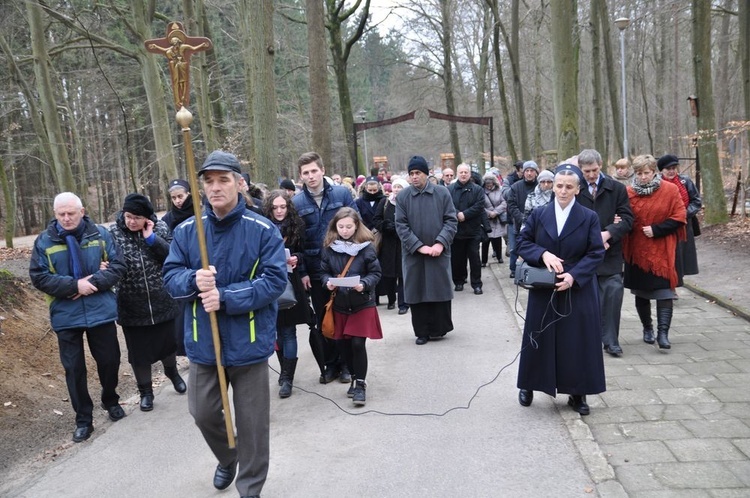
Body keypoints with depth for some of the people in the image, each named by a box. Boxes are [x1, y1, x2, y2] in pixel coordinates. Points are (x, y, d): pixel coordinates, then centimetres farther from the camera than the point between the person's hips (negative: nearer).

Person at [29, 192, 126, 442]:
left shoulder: (100, 234, -1)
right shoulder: (44, 241, -2)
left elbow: (118, 266, -4)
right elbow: (39, 277, -7)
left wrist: (93, 283, -19)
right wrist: (75, 285, -19)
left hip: (100, 311, 0)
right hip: (66, 316, 0)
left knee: (109, 360, 12)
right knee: (74, 368, 7)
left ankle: (111, 401, 38)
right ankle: (83, 419, 20)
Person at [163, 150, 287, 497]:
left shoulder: (263, 230, -11)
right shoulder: (186, 231, 0)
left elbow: (275, 280, -16)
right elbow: (171, 277, 1)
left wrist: (226, 297, -24)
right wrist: (193, 280, -23)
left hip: (248, 342, -3)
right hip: (203, 342, 4)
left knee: (251, 420, 9)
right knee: (202, 412, 17)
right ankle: (227, 459, 48)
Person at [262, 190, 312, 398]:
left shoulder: (296, 226, 0)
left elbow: (304, 252, 7)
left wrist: (296, 259, -13)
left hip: (290, 283, -1)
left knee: (288, 331, 0)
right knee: (278, 330, 12)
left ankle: (287, 377, 6)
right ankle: (285, 371, 29)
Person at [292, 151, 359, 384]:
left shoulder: (342, 193, -3)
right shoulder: (296, 202, -2)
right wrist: (302, 272, -6)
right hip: (315, 270, 1)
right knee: (322, 319, 9)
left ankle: (346, 363, 22)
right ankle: (330, 364, 23)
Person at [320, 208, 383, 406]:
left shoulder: (366, 246, -9)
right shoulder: (329, 247, -1)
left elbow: (376, 273, -6)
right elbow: (324, 271, 6)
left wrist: (364, 284, -23)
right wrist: (328, 282, -14)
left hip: (363, 303, -3)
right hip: (339, 304, 3)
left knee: (357, 344, -6)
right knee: (342, 344, 9)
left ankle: (360, 384, 11)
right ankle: (355, 377, 32)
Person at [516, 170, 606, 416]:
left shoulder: (589, 217, -1)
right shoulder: (538, 215, 3)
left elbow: (596, 253, -5)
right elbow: (523, 243, 3)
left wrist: (574, 275, -18)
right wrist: (543, 254, -17)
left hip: (578, 289, -1)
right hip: (543, 289, 1)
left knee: (578, 340, 4)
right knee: (539, 338, 9)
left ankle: (577, 393, 18)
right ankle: (529, 385, 26)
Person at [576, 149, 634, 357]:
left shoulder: (617, 189, 4)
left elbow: (627, 219, 1)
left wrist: (607, 234, -15)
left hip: (610, 253, 0)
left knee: (613, 293, -6)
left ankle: (610, 340, 5)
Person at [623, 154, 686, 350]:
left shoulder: (670, 190, -4)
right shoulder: (629, 192, 0)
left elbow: (679, 217, -6)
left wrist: (656, 230, -15)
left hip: (662, 250, -2)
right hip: (636, 250, 2)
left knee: (664, 291, -10)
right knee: (641, 292, 12)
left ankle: (663, 332, -7)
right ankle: (647, 328, 29)